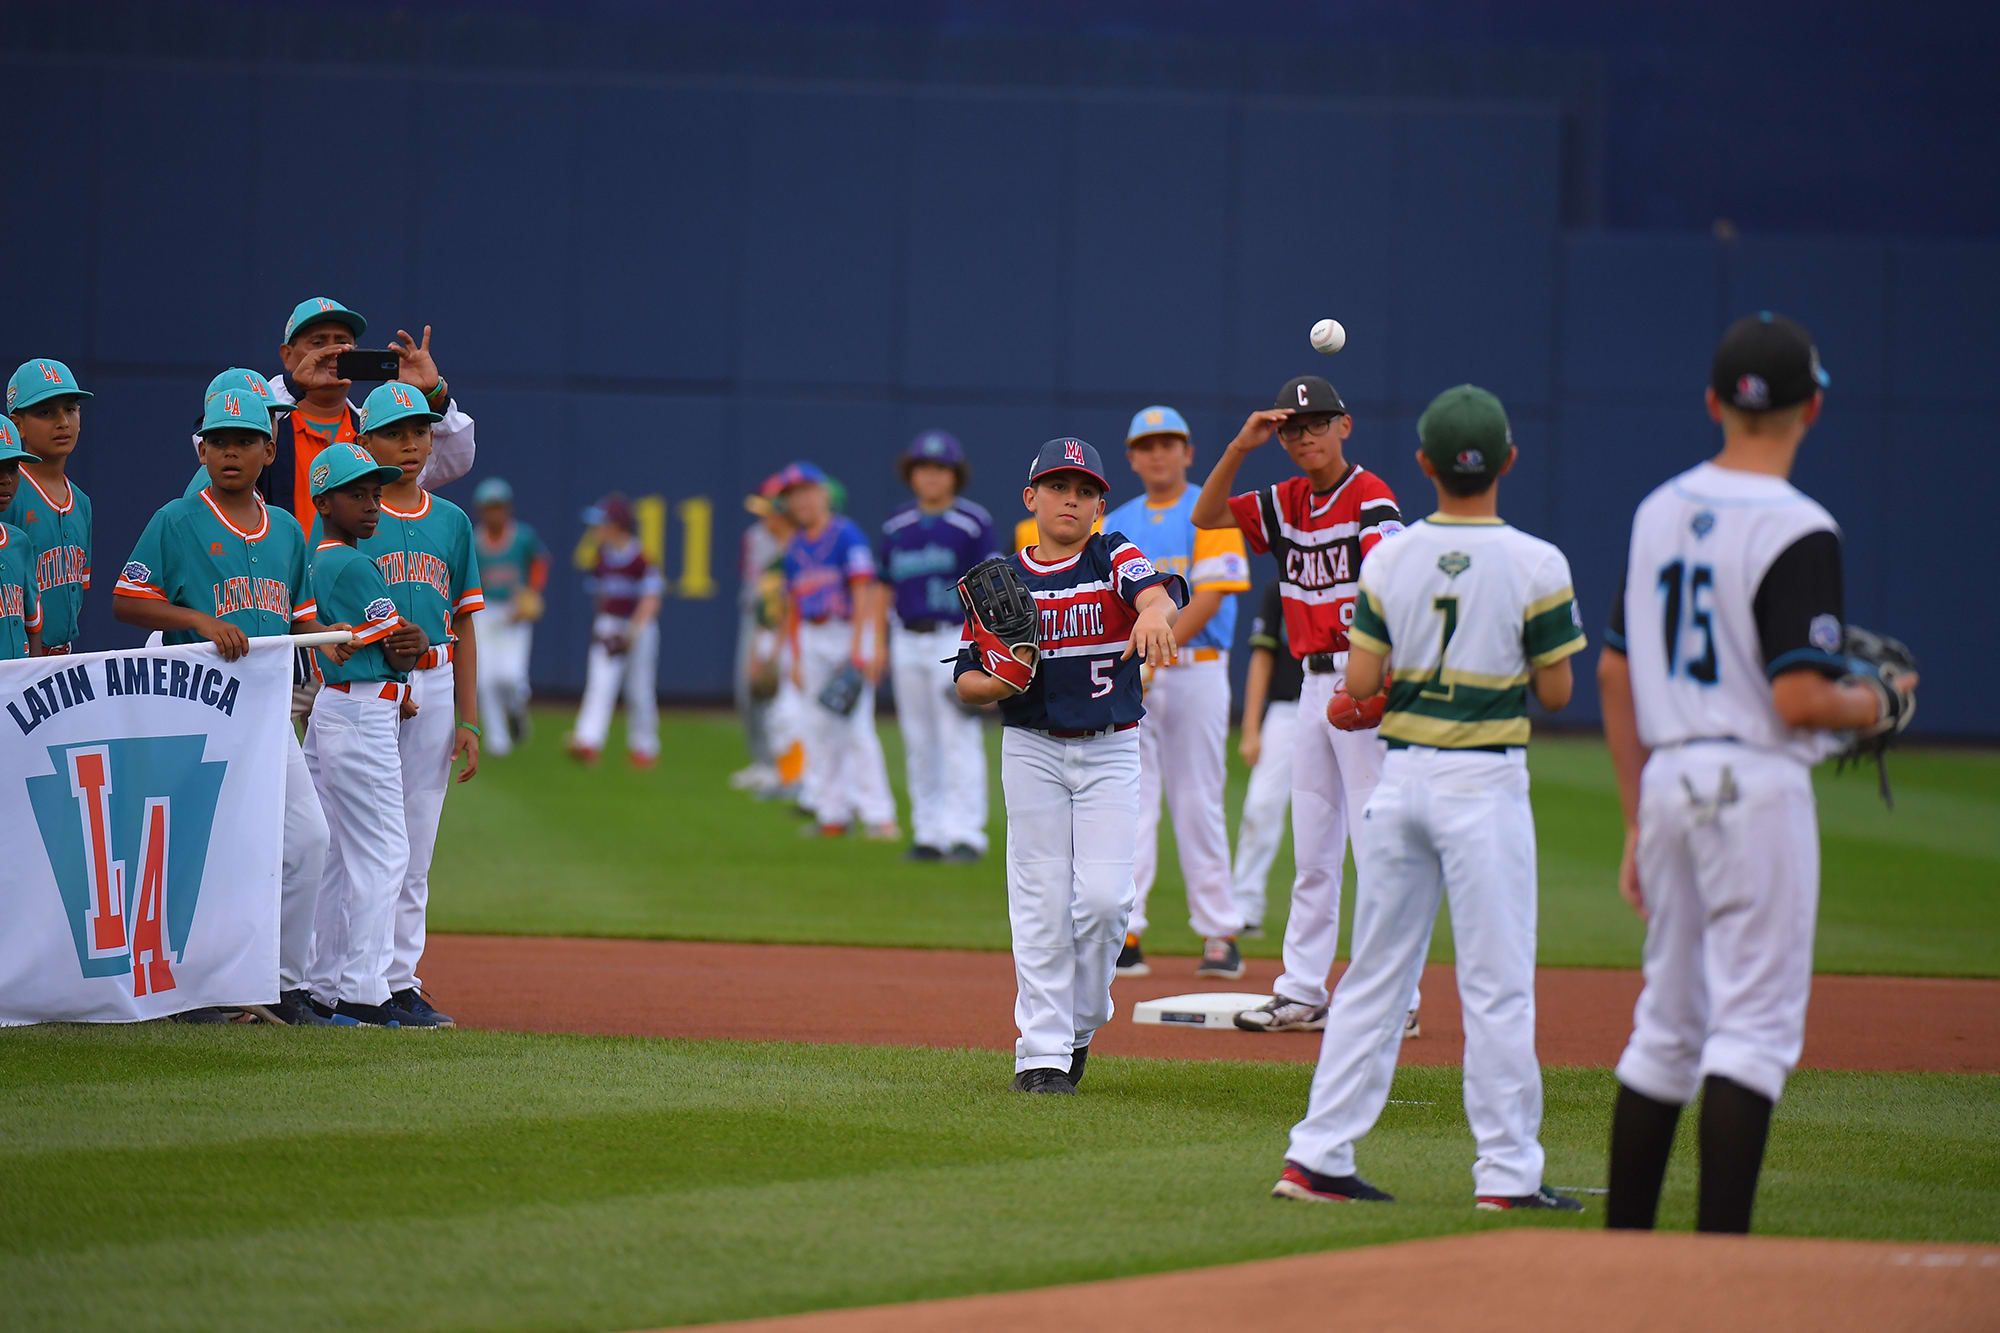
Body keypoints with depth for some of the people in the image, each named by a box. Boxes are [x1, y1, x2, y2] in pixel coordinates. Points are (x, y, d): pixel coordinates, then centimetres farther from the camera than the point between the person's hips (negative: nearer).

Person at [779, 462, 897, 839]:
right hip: (812, 640, 7)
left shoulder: (846, 535, -8)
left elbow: (863, 594, -12)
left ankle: (878, 816, -13)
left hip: (850, 633, -7)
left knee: (856, 725, -13)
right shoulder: (795, 549, 12)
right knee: (819, 727, 6)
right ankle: (831, 813, 13)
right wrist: (797, 659, 14)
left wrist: (857, 649, -18)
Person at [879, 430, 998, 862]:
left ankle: (966, 835, -11)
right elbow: (884, 587, 16)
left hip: (956, 640, -5)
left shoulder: (973, 523, -4)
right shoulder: (896, 526, 11)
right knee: (919, 742, 7)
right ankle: (929, 834, 12)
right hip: (908, 643, 5)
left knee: (958, 739, -10)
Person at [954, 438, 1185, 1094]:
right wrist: (997, 684, -16)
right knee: (1041, 904, -1)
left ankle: (1079, 1022, 14)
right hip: (1031, 750, 1)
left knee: (1104, 897, -9)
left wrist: (1154, 612, -48)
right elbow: (967, 679, 7)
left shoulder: (1114, 559, -1)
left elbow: (1158, 591, -24)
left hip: (1110, 750, -1)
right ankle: (1042, 1052, 3)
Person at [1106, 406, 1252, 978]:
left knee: (1197, 803, -2)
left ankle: (1220, 934, 6)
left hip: (1194, 669, -4)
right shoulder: (1115, 524, 16)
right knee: (1127, 802, -2)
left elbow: (1209, 597, -11)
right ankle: (1124, 936, -3)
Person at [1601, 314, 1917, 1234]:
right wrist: (1883, 702, 1)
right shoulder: (1796, 530, -14)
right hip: (1756, 788, -7)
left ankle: (1621, 1253, 16)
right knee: (1755, 1023, -5)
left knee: (1668, 1022, 15)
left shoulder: (1660, 510, 9)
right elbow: (1800, 701, -21)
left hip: (1669, 779, 7)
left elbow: (1615, 674, 13)